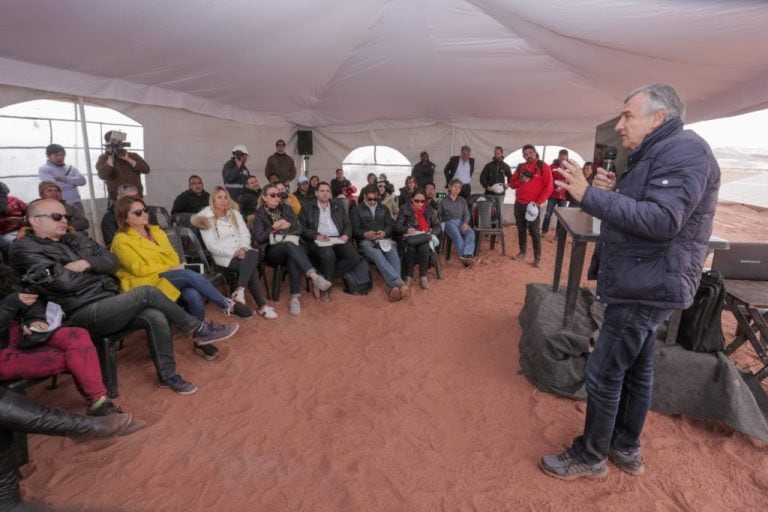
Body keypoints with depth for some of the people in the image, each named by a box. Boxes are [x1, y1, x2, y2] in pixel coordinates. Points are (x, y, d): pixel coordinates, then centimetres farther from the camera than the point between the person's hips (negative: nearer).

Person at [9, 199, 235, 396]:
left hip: (110, 302, 7)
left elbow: (112, 261, 11)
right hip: (83, 314, -7)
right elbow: (64, 282, -16)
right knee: (147, 293, -23)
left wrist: (87, 263, -8)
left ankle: (167, 375, -4)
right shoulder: (25, 249, -4)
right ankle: (197, 329, -5)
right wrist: (97, 273, 1)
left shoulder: (75, 238, 17)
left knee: (156, 317, -19)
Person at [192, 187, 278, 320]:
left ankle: (239, 290, -43)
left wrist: (244, 248, -13)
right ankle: (262, 306, -32)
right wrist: (233, 253, -19)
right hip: (224, 256, -4)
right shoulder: (207, 219, 1)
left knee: (253, 254, -33)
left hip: (243, 251, 4)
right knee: (251, 266, -30)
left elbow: (245, 234, 9)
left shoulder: (235, 214, 15)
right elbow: (212, 246, -8)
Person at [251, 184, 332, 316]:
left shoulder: (286, 208, 16)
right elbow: (258, 238, -2)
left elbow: (299, 229, 9)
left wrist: (288, 226, -8)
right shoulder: (260, 214, 8)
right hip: (272, 250, -2)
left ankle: (295, 298, -37)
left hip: (290, 247, 2)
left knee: (293, 258, -37)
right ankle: (315, 276, -52)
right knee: (289, 245, -38)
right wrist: (274, 228, -9)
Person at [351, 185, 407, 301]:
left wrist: (385, 232, -10)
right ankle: (399, 283, -48)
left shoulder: (384, 209, 24)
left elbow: (391, 225, 14)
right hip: (366, 240, -2)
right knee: (378, 256, -37)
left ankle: (393, 287, -46)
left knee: (394, 254, -33)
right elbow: (354, 229, 6)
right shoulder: (356, 210, 16)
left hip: (384, 238, 3)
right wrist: (365, 234, -16)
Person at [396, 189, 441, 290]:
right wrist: (407, 229, -25)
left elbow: (438, 227, 7)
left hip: (425, 238, 1)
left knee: (423, 249, -34)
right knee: (410, 249, -35)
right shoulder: (404, 209, 5)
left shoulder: (430, 211, 11)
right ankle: (408, 276, -20)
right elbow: (398, 226, -3)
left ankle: (423, 276, -20)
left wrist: (431, 230, -17)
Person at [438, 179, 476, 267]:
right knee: (457, 236, -37)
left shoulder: (462, 201, 26)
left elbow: (466, 214, 14)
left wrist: (465, 223, -8)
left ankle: (467, 255, -51)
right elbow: (438, 215, 7)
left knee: (471, 232, -32)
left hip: (461, 222, 3)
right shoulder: (444, 201, 17)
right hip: (448, 222, -3)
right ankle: (463, 257, -49)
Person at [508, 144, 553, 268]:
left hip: (533, 205, -5)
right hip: (519, 204, 5)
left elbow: (548, 187, -8)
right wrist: (521, 180, -7)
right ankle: (522, 252, 24)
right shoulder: (520, 167, 12)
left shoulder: (543, 167, -4)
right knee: (521, 229, 12)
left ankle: (537, 258, 0)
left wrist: (538, 202, -15)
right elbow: (512, 183, 15)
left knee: (534, 231, -5)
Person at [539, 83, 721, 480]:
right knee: (634, 370, 18)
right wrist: (609, 192, -1)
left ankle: (590, 457, 16)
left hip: (646, 288, -11)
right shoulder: (656, 154, 16)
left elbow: (661, 221, -29)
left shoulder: (683, 151, -16)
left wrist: (590, 195, -29)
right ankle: (626, 449, 34)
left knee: (603, 374, -2)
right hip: (642, 285, 11)